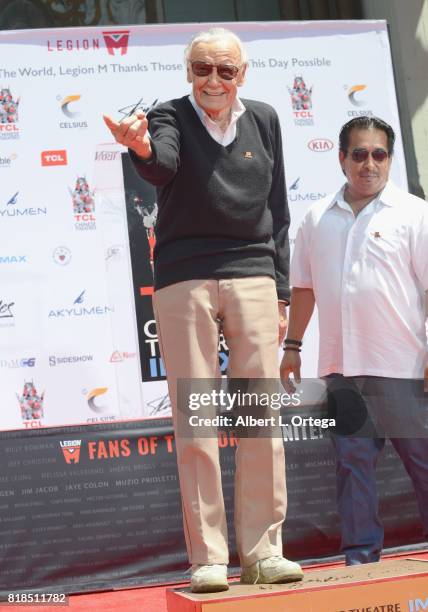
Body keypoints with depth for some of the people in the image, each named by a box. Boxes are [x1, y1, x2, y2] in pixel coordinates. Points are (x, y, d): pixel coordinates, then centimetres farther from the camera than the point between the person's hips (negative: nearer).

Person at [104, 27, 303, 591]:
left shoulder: (263, 120, 11)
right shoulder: (171, 117, 2)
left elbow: (277, 213, 14)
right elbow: (163, 166, -22)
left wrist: (280, 293, 10)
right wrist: (142, 148, -46)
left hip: (252, 275, 3)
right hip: (184, 279, -3)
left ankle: (263, 552, 8)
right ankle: (207, 559, 2)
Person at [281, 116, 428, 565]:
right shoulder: (317, 219, 12)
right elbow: (303, 286, 18)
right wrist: (292, 346, 15)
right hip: (340, 366, 4)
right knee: (352, 461, 6)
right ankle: (360, 557, 13)